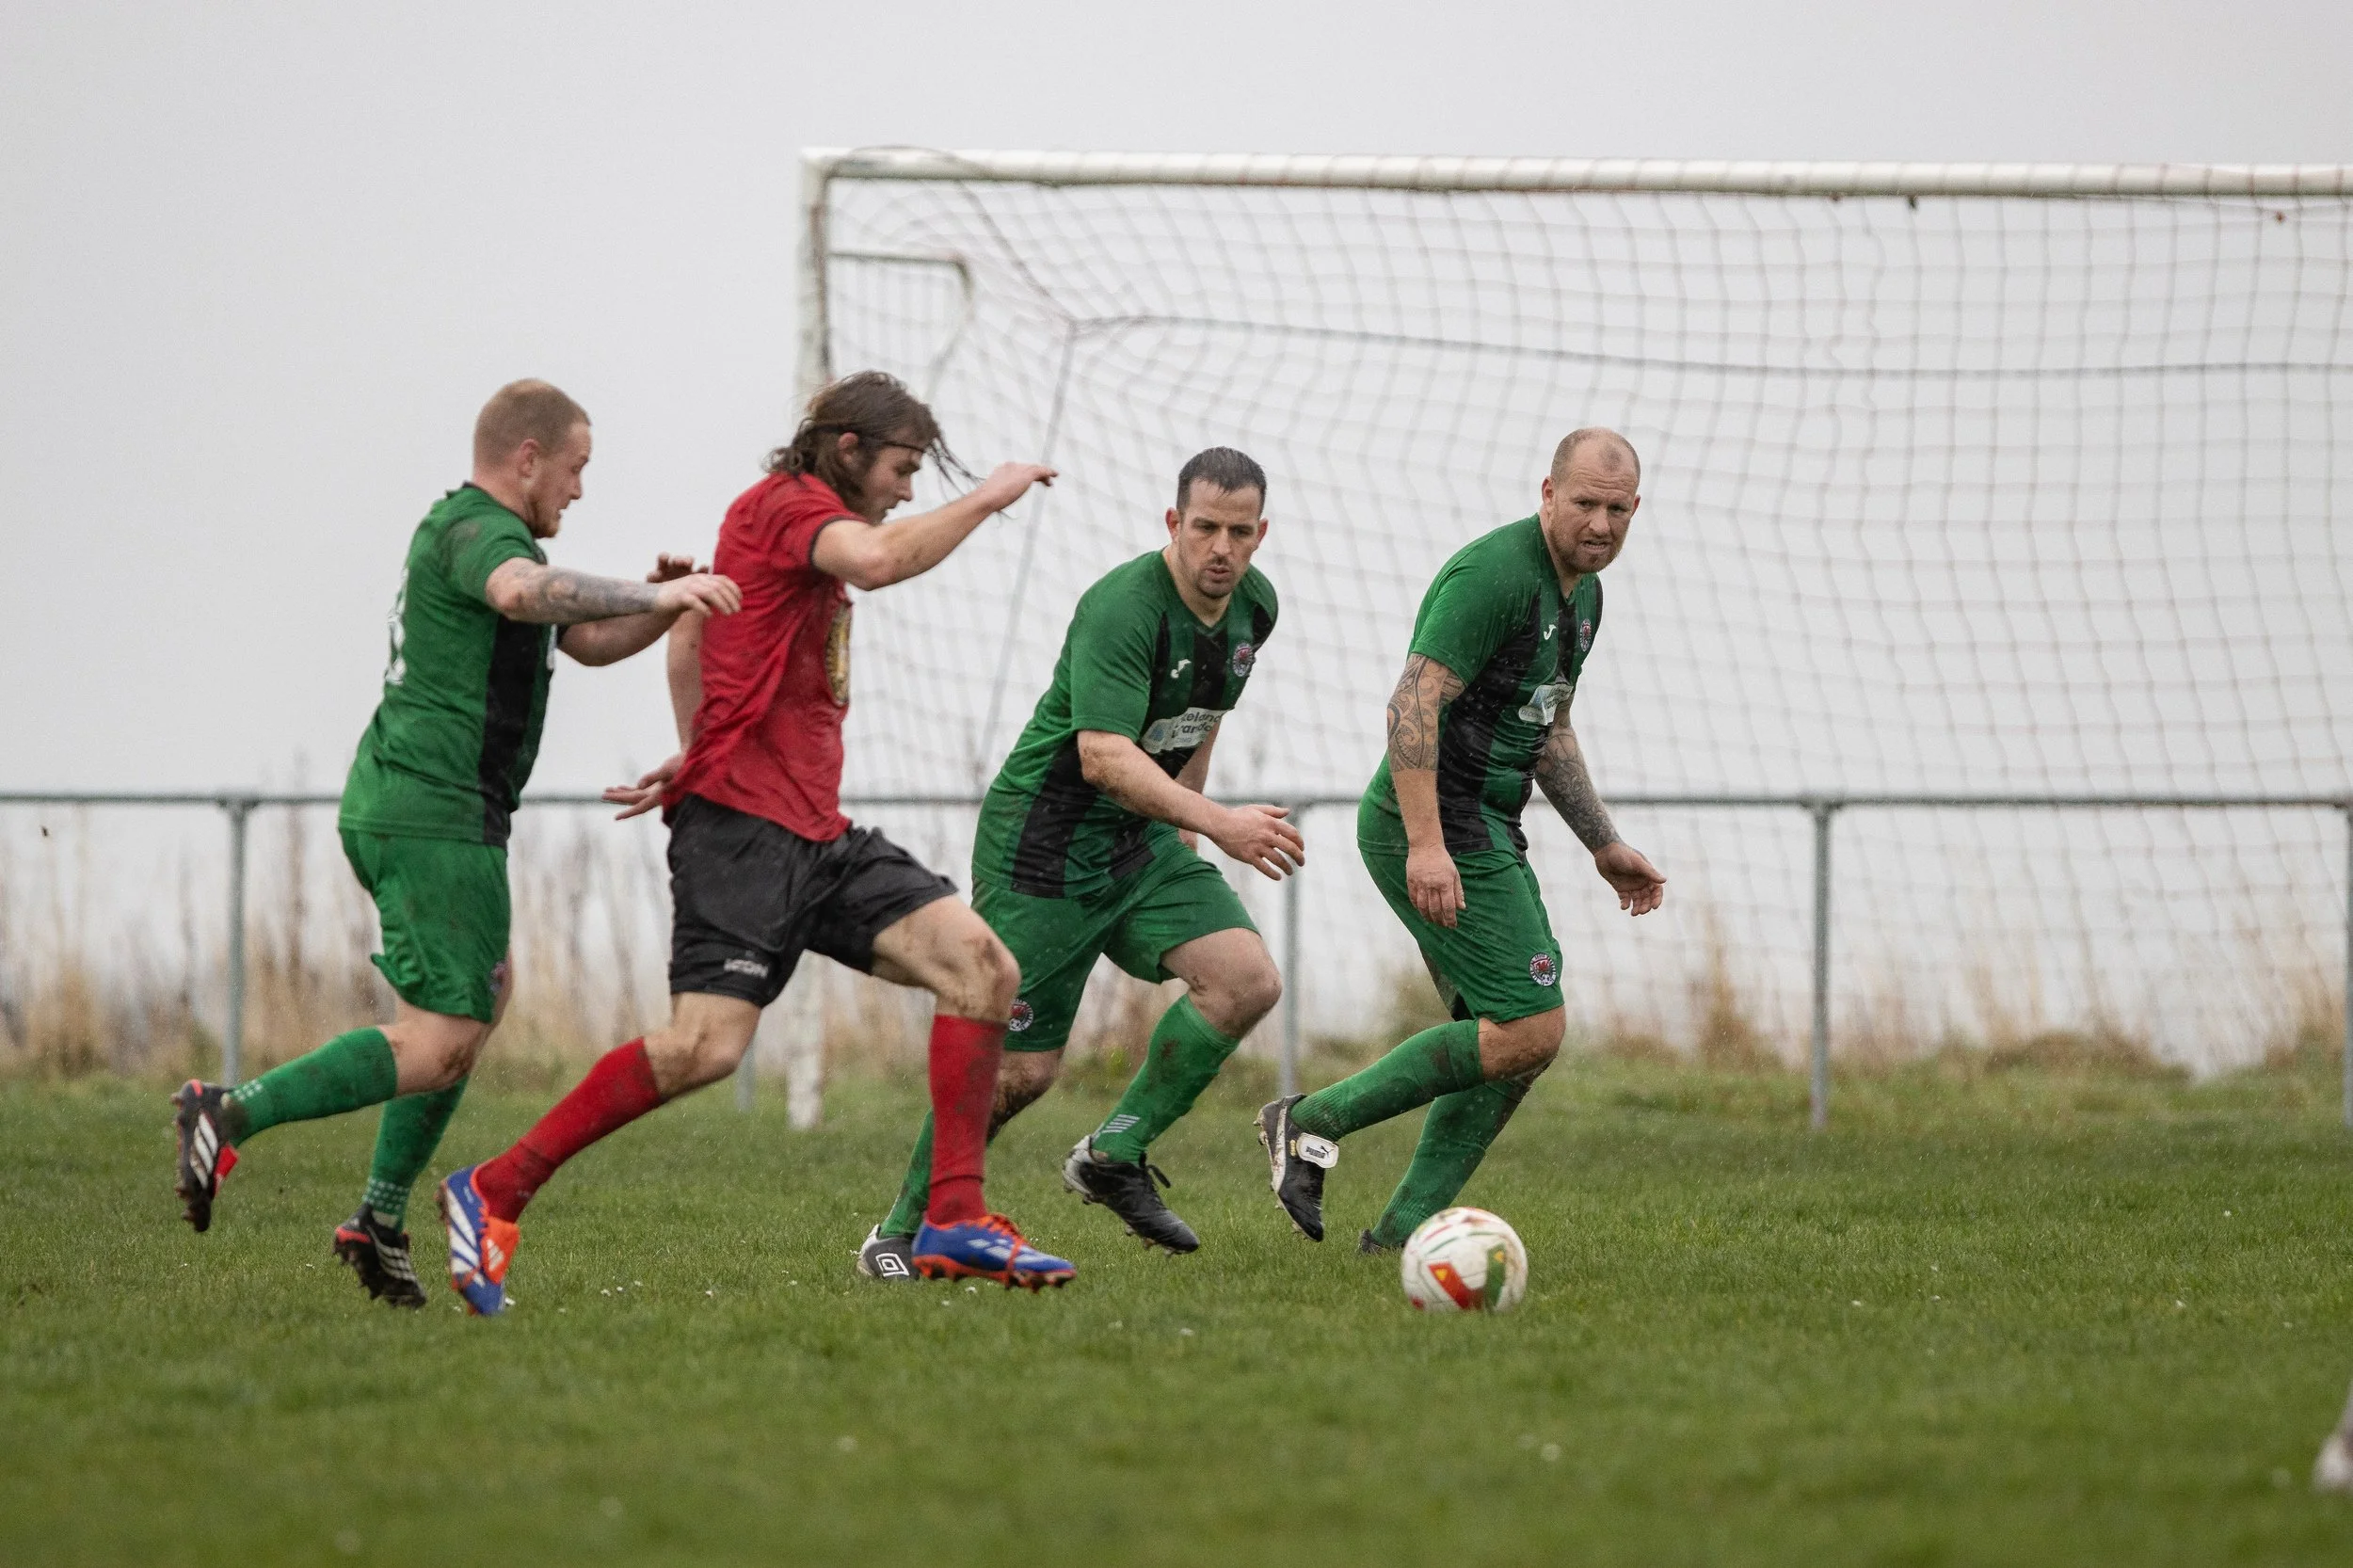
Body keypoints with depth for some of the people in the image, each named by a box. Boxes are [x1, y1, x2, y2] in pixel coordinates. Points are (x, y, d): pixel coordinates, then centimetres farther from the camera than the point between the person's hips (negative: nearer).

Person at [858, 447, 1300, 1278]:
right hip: (1039, 846, -7)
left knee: (1248, 980, -14)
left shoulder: (1254, 605, 2)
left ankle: (1114, 1155, 0)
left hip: (1140, 839, 7)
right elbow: (1104, 756, -34)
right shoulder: (1122, 607, -25)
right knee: (1020, 1067, -7)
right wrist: (1216, 824, -43)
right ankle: (899, 1233, 11)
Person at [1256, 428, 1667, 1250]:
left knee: (1511, 1044, 6)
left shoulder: (1581, 594, 15)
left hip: (1486, 834, 10)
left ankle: (1402, 1232, 8)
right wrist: (1426, 843, -30)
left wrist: (1605, 846, 27)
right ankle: (1313, 1121, -7)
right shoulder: (1494, 574, -17)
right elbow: (1414, 703, -23)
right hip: (1435, 832, -10)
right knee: (1527, 1030, -14)